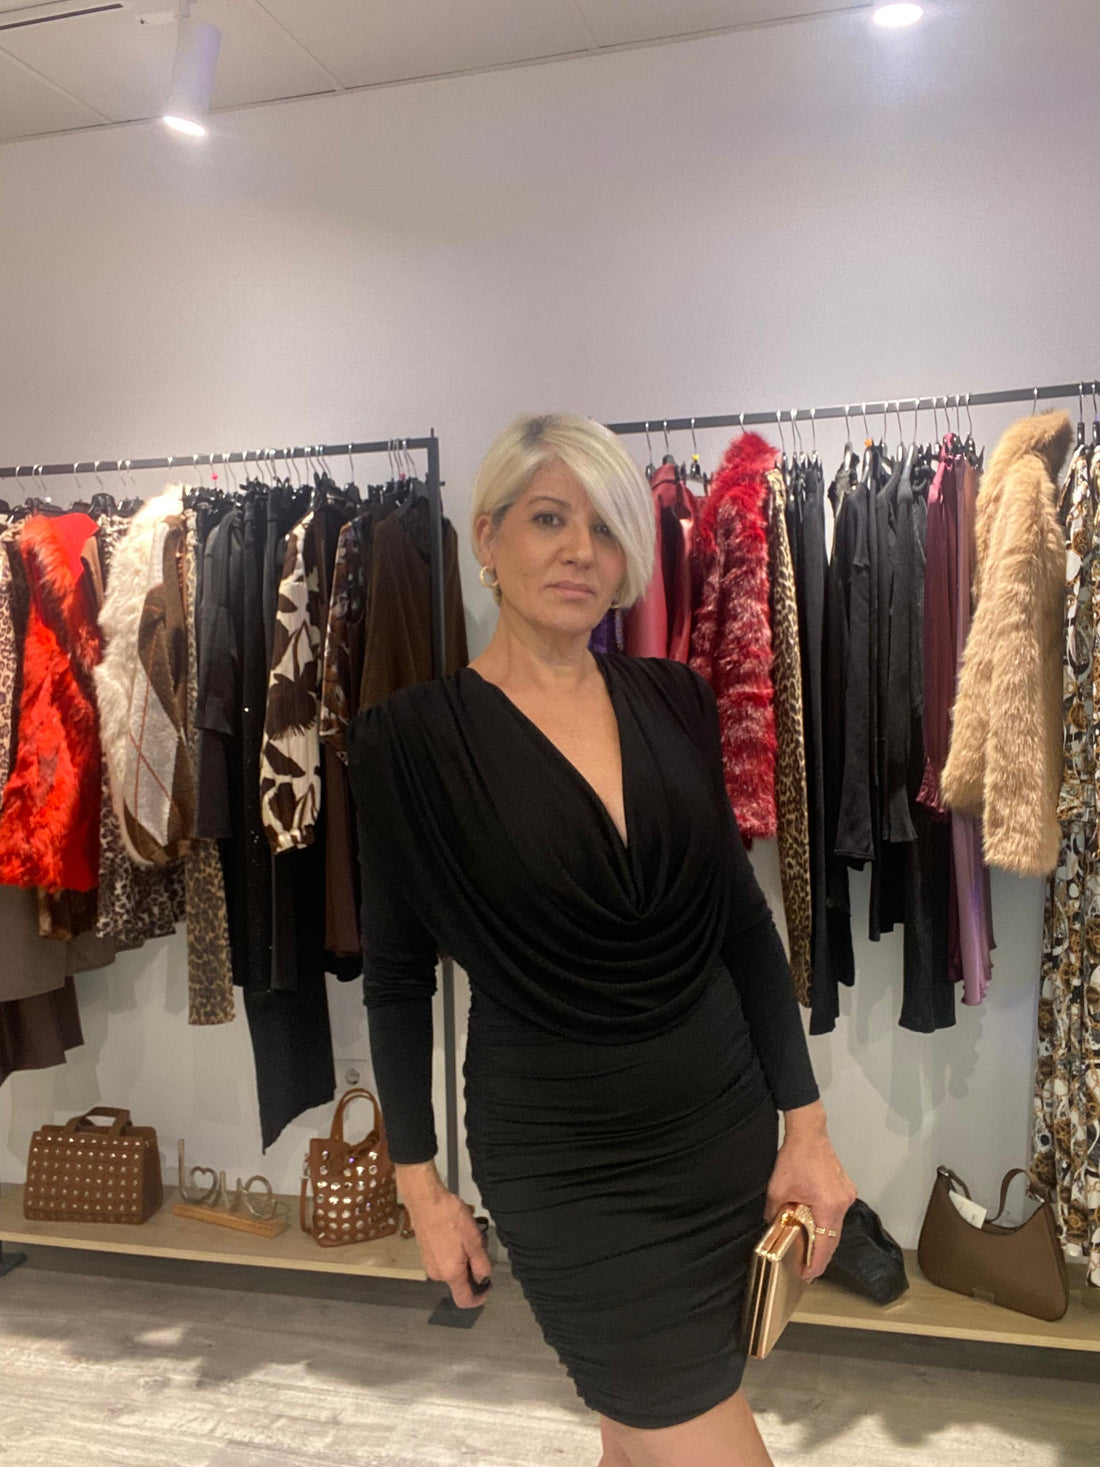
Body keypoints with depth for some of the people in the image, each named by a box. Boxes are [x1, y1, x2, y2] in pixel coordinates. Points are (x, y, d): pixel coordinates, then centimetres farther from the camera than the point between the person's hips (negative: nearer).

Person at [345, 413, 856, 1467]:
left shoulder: (674, 699, -1)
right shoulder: (412, 737, -12)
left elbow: (742, 919, 4)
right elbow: (397, 977, -4)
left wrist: (805, 1125, 4)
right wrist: (421, 1187, 0)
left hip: (726, 1130, 4)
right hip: (562, 1165, -4)